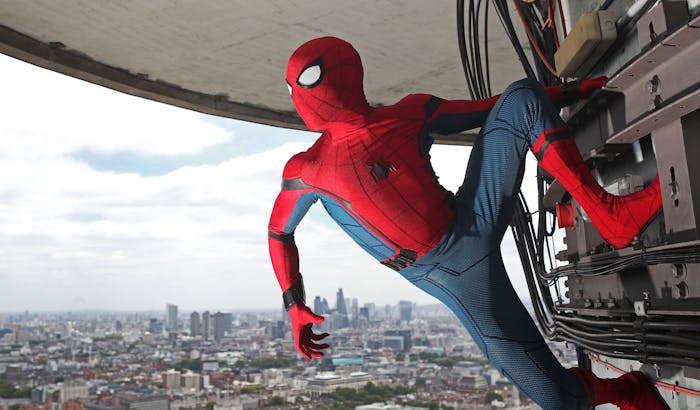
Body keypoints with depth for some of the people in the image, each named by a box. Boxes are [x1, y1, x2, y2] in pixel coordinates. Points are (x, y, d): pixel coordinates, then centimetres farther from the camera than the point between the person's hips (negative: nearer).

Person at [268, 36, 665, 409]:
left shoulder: (411, 112, 6)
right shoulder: (308, 169, -2)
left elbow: (489, 108, 14)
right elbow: (279, 232, 11)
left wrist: (575, 90, 14)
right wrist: (295, 306, 4)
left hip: (478, 220, 4)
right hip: (449, 275, -4)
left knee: (521, 97, -4)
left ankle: (611, 212, -11)